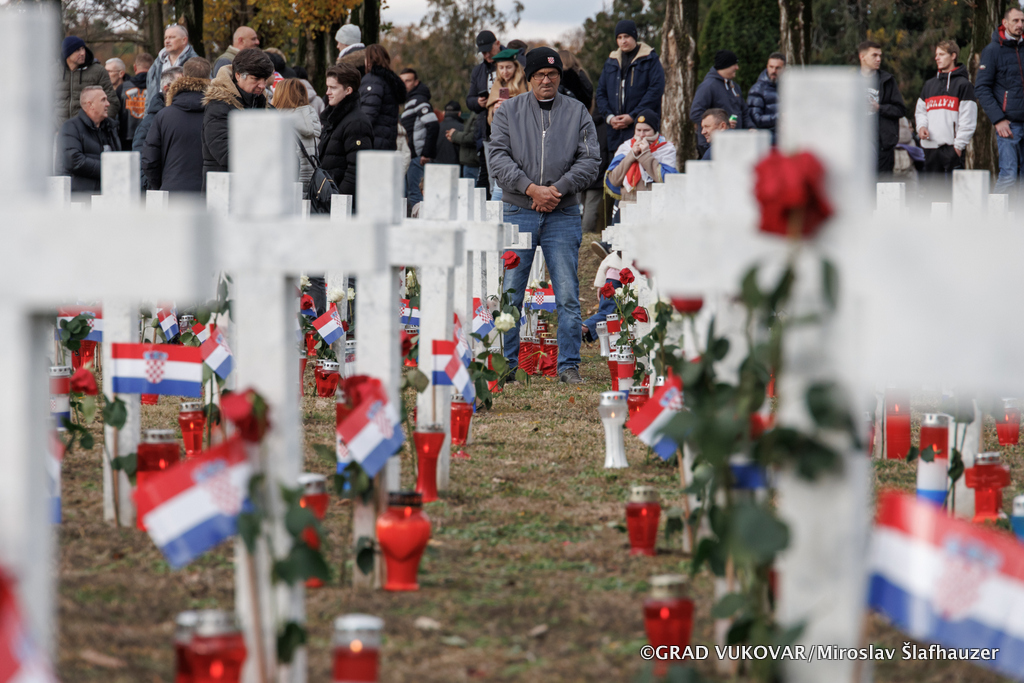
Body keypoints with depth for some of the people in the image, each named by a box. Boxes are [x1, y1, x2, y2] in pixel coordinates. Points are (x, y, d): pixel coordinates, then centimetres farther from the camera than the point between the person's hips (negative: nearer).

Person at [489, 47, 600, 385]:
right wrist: (531, 189, -14)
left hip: (563, 214, 0)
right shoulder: (508, 111, 7)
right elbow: (498, 156, -2)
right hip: (518, 212, 0)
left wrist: (558, 189, -12)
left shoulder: (577, 112, 8)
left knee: (568, 295, -1)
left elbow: (589, 159, 2)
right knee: (510, 293, 1)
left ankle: (569, 365, 6)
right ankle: (505, 363, 8)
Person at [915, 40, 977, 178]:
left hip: (952, 146, -6)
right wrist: (921, 126, 3)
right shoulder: (929, 85, 19)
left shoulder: (963, 84, 0)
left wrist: (959, 144, -11)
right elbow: (920, 111, 25)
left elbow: (968, 119, -5)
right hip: (930, 147, 6)